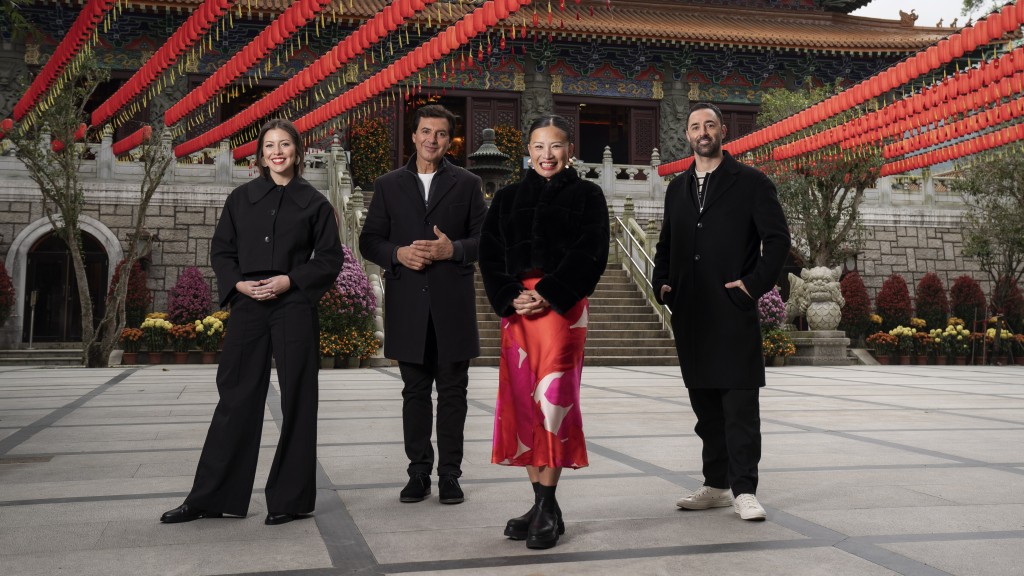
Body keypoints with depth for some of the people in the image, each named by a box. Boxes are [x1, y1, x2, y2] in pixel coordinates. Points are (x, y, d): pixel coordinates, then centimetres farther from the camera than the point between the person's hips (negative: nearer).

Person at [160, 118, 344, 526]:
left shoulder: (314, 202, 4)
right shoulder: (242, 198, 10)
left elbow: (331, 259, 3)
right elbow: (220, 250, 12)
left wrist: (289, 280, -9)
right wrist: (238, 283, -5)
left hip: (295, 309, -2)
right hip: (247, 307, 2)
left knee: (296, 401, 2)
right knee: (236, 399, 5)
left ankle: (290, 499, 13)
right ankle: (211, 497, 14)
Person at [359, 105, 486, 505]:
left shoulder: (467, 184, 9)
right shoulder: (388, 185, 11)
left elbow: (485, 239, 5)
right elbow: (369, 241, 8)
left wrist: (453, 249, -13)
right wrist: (398, 254, -11)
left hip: (453, 304, -1)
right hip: (408, 306, 1)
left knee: (452, 391, 3)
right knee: (414, 392, 7)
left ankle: (449, 474, 11)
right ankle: (418, 473, 15)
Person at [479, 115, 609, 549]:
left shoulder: (586, 195, 6)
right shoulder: (507, 198, 16)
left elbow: (591, 253, -5)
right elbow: (489, 254, 9)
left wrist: (549, 294, -14)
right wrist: (509, 298, -7)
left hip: (563, 306, -4)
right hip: (516, 307, 4)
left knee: (553, 396, -9)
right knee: (521, 400, 3)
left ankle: (548, 509, -3)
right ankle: (541, 504, 13)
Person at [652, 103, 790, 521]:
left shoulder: (751, 183, 2)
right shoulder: (677, 188, 17)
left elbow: (778, 239, -2)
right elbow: (666, 244, 24)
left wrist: (755, 284, -11)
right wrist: (662, 283, 9)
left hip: (733, 310, -5)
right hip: (690, 314, 5)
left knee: (740, 405, -6)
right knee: (705, 405, 10)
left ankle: (744, 491, 0)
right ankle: (716, 486, 20)